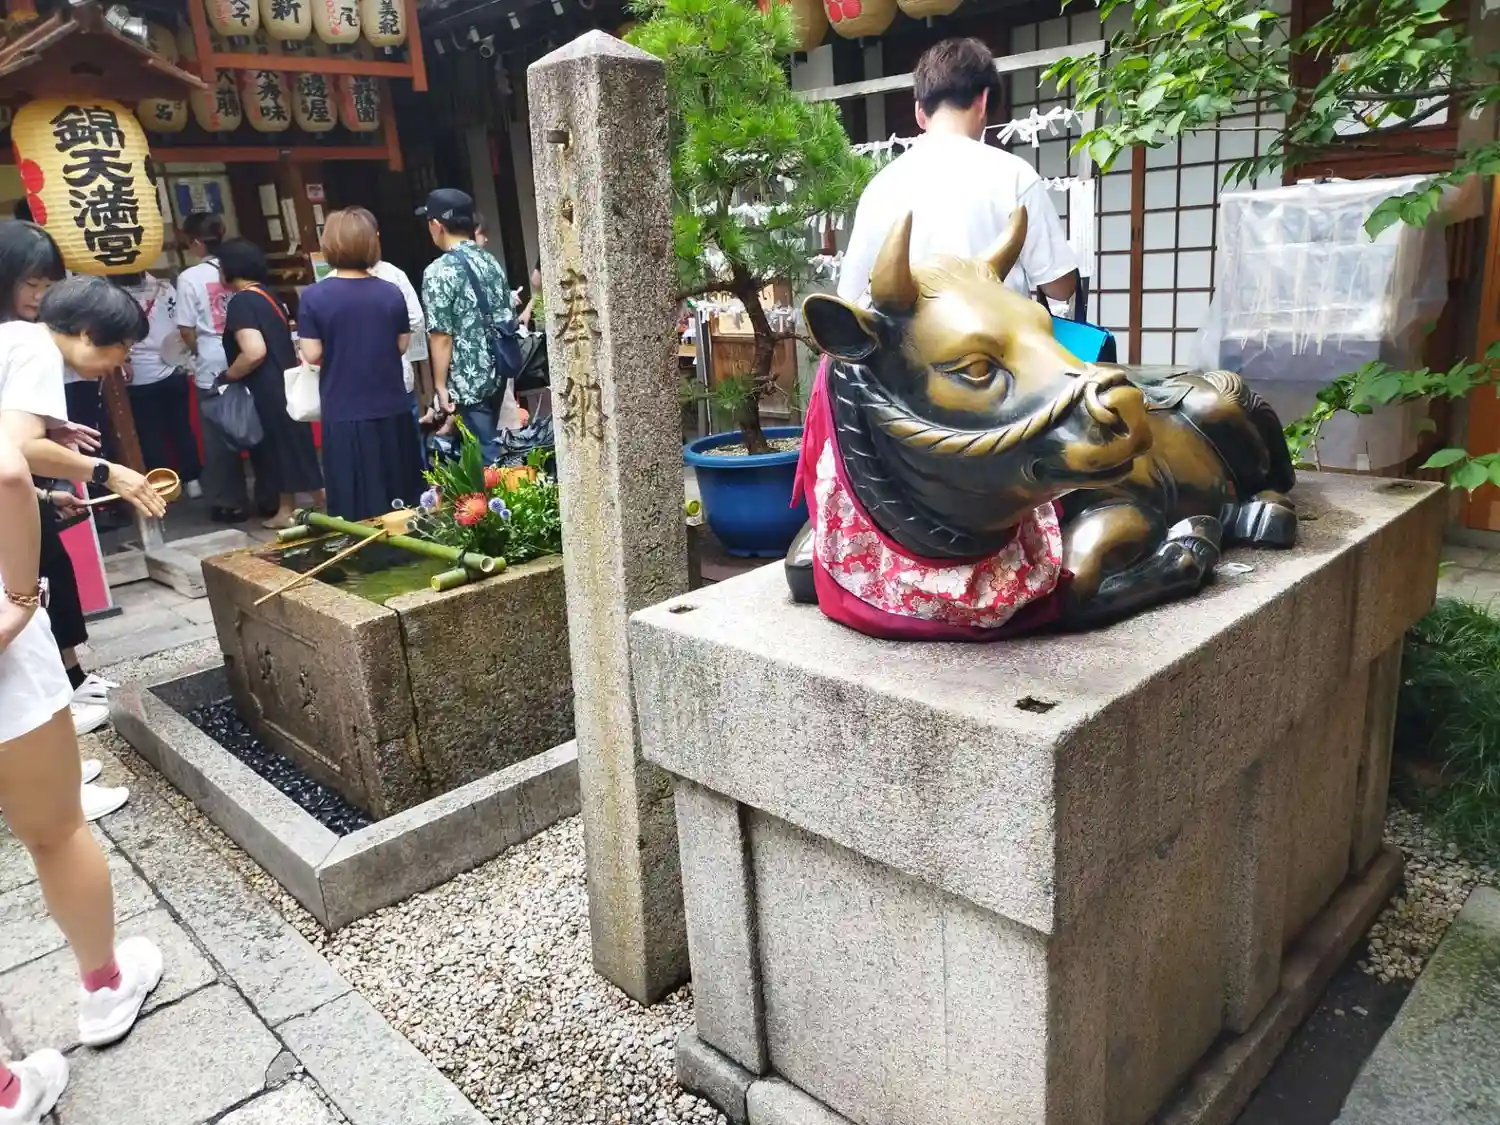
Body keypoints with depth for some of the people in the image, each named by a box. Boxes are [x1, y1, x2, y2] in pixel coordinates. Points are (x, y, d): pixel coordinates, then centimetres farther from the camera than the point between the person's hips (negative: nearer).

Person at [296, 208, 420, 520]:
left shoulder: (314, 297, -8)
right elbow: (402, 345, 5)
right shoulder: (391, 293, -2)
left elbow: (312, 354, -7)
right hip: (392, 409, 2)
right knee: (401, 494, 14)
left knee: (357, 504, 5)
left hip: (344, 413, -2)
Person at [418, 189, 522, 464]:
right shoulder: (491, 263, 7)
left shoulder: (439, 271, -13)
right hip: (499, 374, 7)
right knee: (493, 446, 18)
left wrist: (441, 386, -9)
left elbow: (441, 336, -16)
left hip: (469, 380, -7)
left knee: (485, 453, -1)